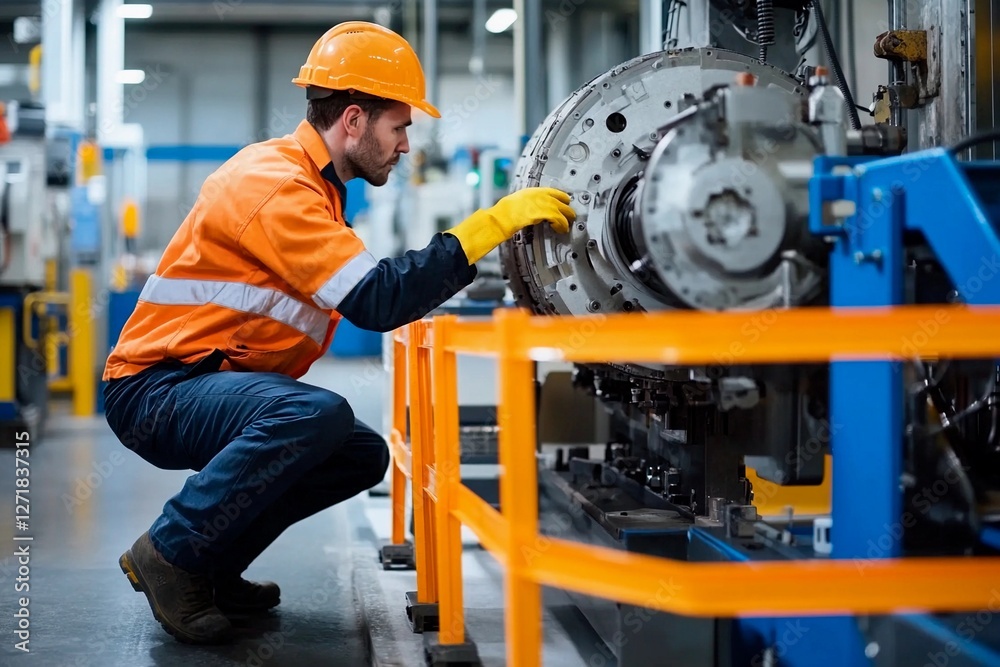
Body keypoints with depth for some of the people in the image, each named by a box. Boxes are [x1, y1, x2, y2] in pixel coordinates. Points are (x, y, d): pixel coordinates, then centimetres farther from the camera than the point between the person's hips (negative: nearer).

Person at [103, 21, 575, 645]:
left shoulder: (310, 182, 13)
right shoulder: (276, 185, -20)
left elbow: (373, 286, 16)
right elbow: (379, 301, -27)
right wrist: (491, 224, -27)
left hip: (206, 383, 10)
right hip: (156, 389, -10)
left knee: (363, 455, 8)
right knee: (318, 414, -33)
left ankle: (212, 566, 9)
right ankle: (170, 552, -17)